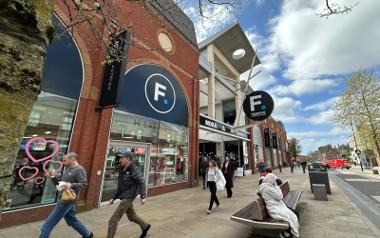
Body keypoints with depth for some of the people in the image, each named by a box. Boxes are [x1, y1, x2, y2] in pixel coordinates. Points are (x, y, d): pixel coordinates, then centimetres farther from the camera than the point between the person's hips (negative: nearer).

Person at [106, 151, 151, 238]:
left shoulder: (134, 169, -17)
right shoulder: (122, 170, 8)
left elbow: (141, 182, -25)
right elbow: (120, 187, 15)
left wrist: (143, 196, -34)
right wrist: (113, 198, 13)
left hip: (129, 198, -9)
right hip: (123, 197, 9)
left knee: (113, 220, -6)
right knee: (131, 216, 23)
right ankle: (145, 227, 44)